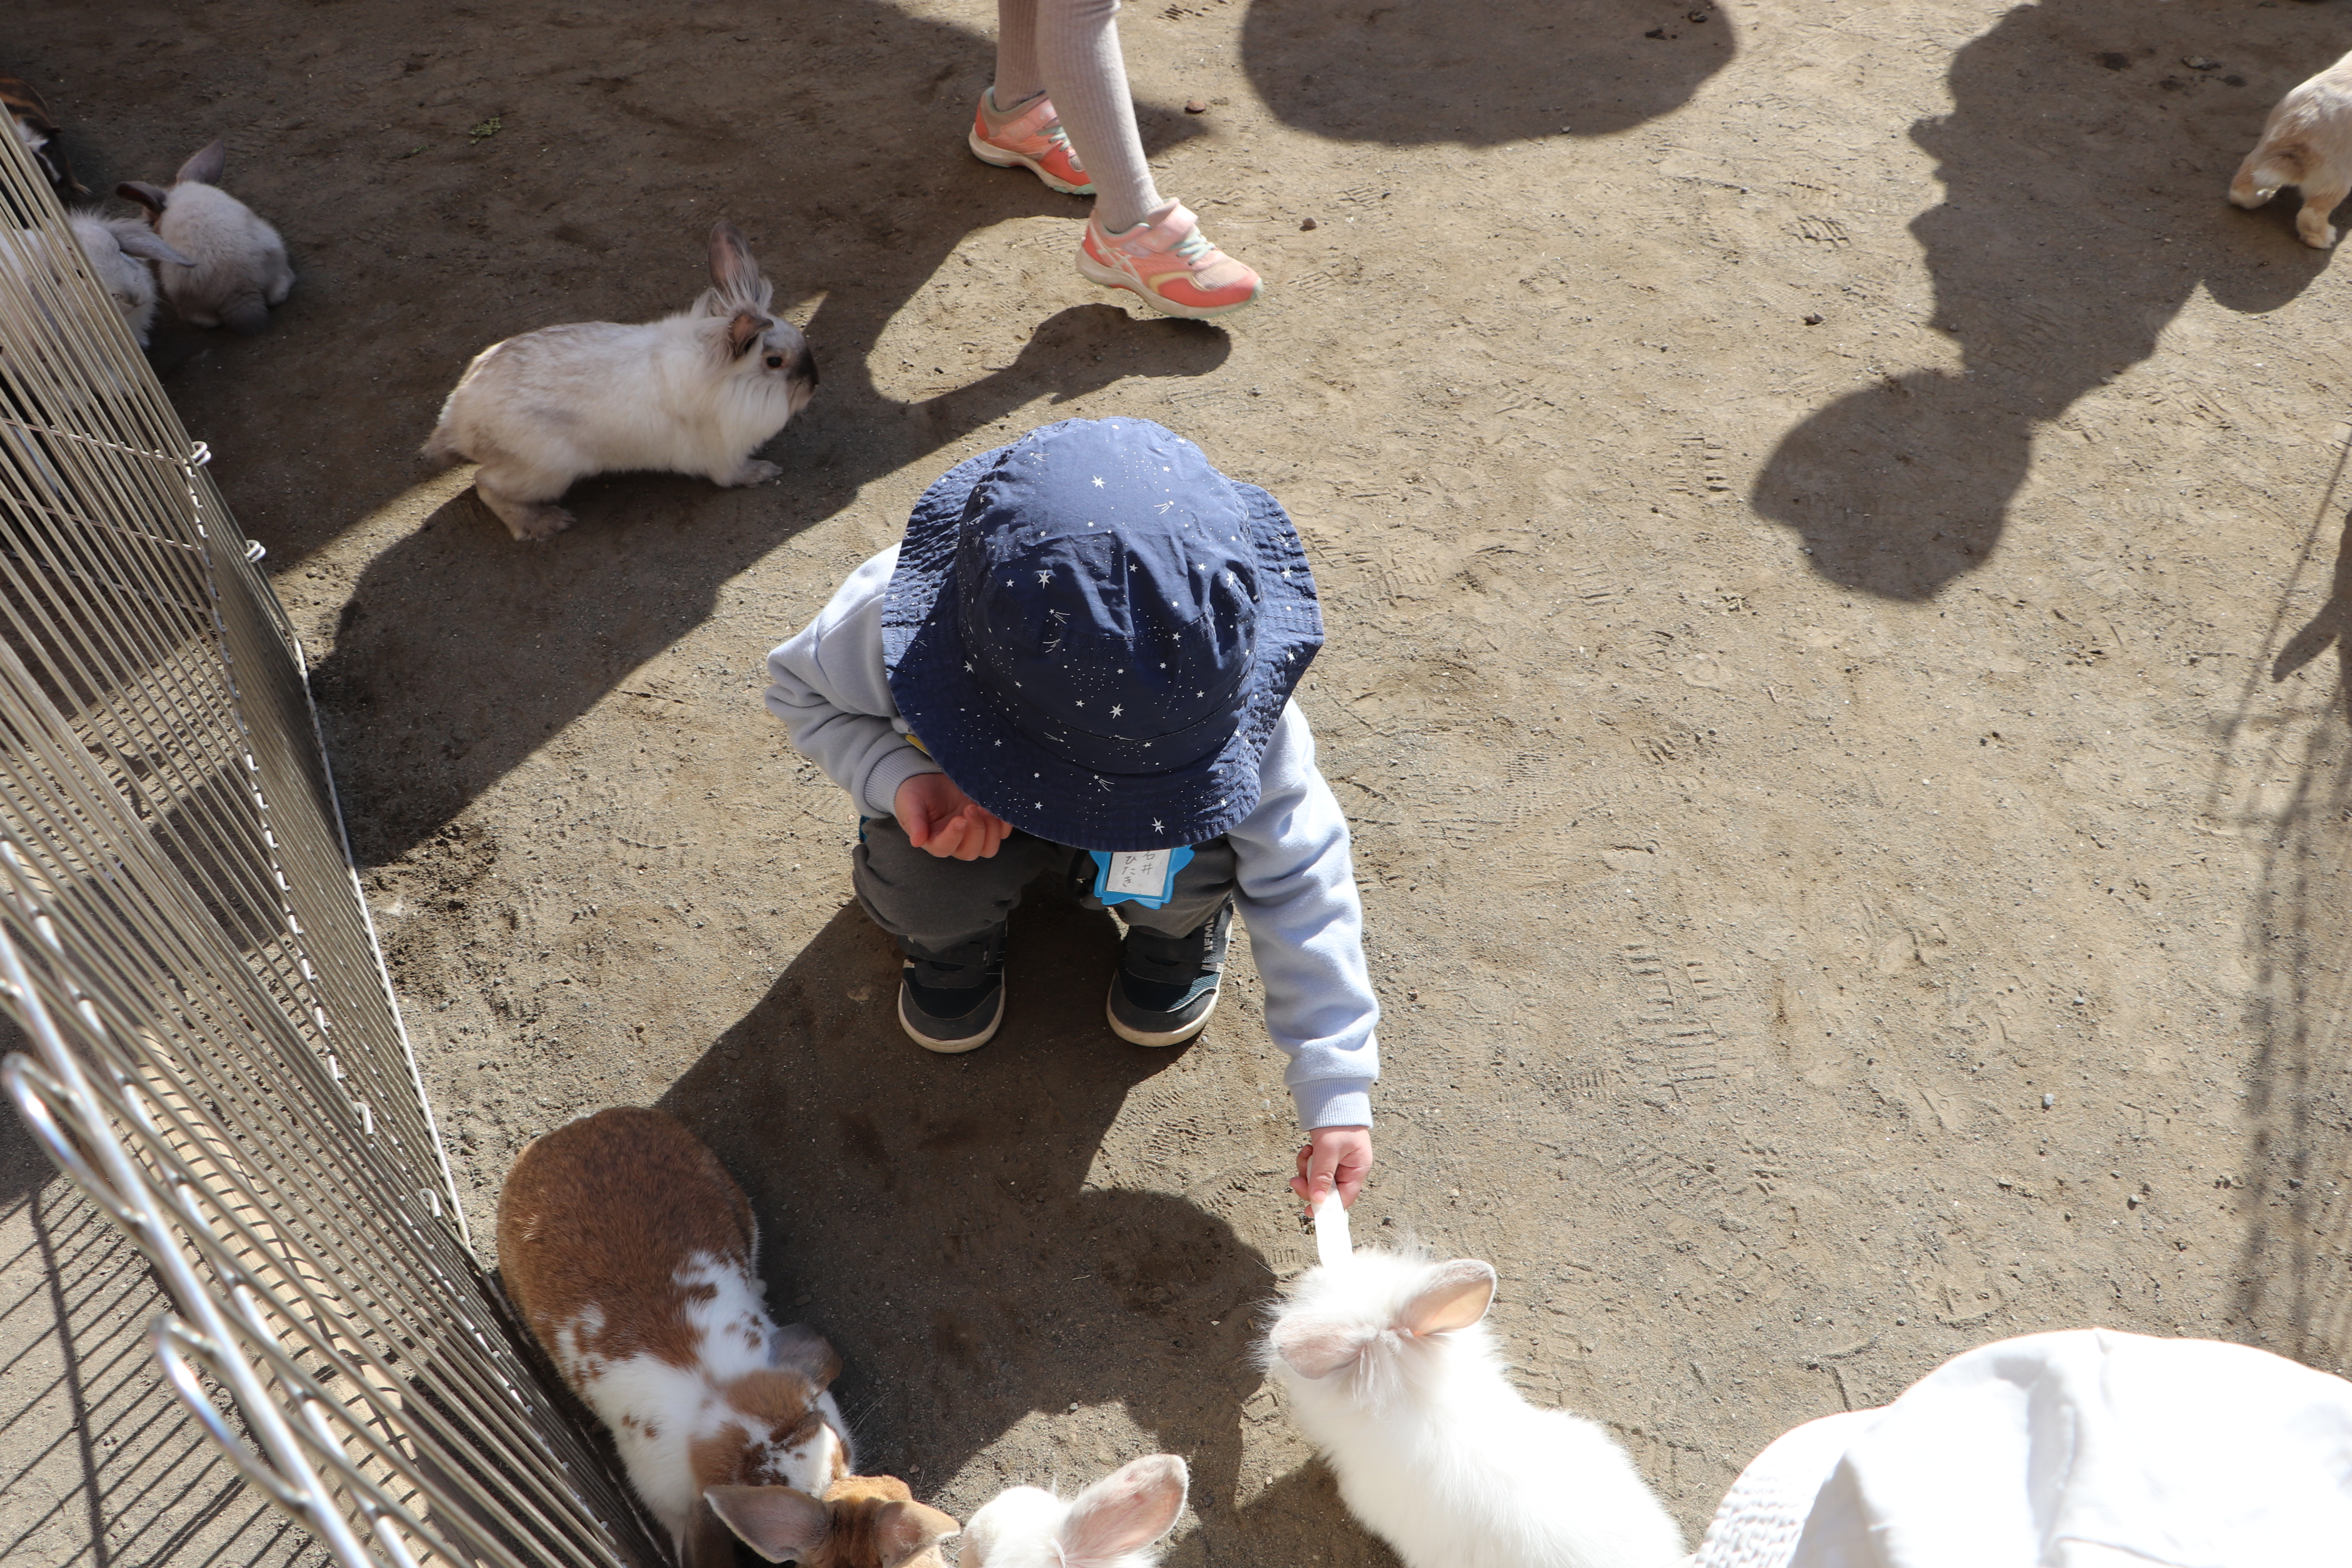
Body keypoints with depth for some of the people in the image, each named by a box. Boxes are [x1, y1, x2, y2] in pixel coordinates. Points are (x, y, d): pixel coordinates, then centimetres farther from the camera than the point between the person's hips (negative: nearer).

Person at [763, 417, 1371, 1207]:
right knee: (915, 889, -31)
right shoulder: (891, 620, -38)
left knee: (1188, 864, -33)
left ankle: (1180, 930, 7)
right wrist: (901, 777, -36)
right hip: (962, 792, 1)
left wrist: (1336, 1092, -24)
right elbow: (802, 691, -14)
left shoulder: (1216, 683, -36)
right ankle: (953, 938, 9)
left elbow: (1300, 873, -25)